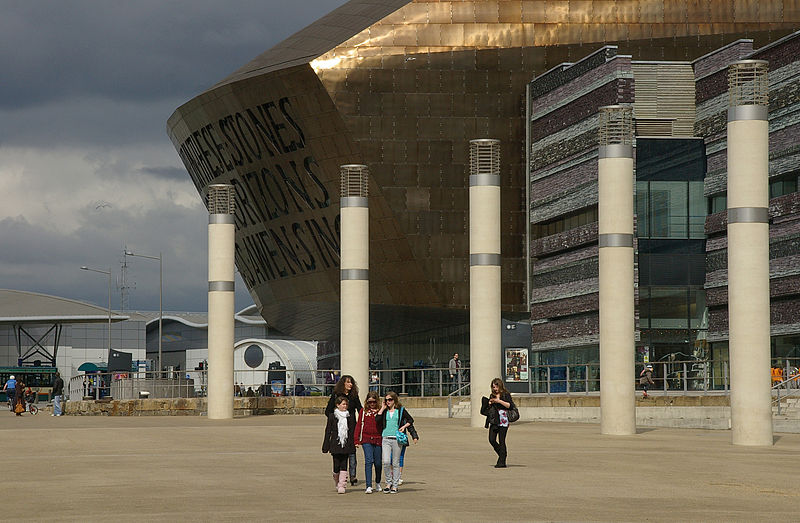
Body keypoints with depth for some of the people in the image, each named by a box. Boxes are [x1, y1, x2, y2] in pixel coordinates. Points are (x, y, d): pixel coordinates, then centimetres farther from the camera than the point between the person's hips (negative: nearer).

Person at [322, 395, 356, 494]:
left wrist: (353, 445, 3)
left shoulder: (350, 417, 7)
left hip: (346, 445, 1)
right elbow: (328, 431, 5)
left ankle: (342, 486, -3)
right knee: (336, 466, -2)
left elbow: (353, 431, 9)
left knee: (344, 466, -4)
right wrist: (325, 447, 3)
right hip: (335, 444, -1)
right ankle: (337, 484, 21)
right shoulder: (332, 416, 3)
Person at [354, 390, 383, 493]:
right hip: (366, 440, 0)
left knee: (378, 463, 9)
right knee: (368, 461, -12)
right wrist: (356, 440, 5)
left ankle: (378, 483, 33)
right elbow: (358, 425, 8)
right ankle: (368, 486, -15)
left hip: (378, 440, 0)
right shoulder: (363, 411, 8)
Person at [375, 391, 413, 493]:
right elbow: (377, 420, -6)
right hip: (385, 438, 1)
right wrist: (382, 408, -3)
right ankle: (388, 482, 7)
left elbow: (411, 420, 13)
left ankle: (395, 485, 9)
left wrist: (404, 426, -3)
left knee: (395, 463, 3)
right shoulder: (384, 411, 10)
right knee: (386, 462, -10)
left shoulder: (401, 410, 6)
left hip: (397, 439, -1)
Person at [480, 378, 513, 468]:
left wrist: (499, 401, -14)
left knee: (501, 441, -6)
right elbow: (486, 408, 25)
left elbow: (510, 405, -11)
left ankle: (502, 462, -2)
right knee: (492, 440, -3)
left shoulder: (506, 394, 2)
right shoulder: (492, 395, 18)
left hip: (503, 420, -6)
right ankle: (502, 455, 18)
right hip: (493, 420, 6)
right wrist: (489, 403, 3)